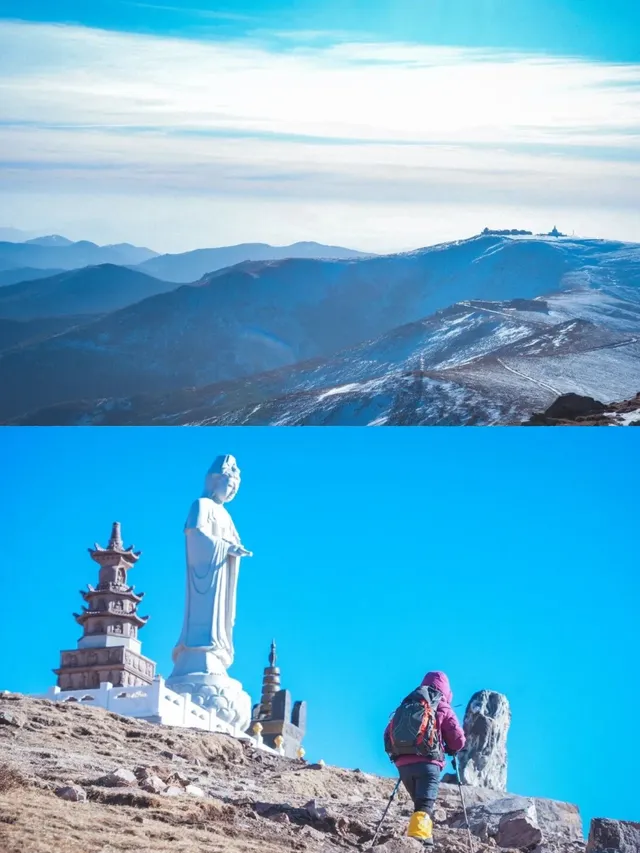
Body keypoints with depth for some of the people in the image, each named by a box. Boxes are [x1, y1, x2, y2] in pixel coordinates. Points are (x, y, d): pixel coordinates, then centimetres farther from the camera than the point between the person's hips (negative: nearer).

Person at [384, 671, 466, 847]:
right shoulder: (443, 708, 7)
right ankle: (418, 839, -34)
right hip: (427, 763, -5)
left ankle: (426, 840, 22)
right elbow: (459, 740, 4)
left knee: (420, 802, 22)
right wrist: (449, 749, 24)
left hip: (403, 764, 5)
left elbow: (388, 735, 15)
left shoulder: (405, 705, 18)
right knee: (425, 806, -13)